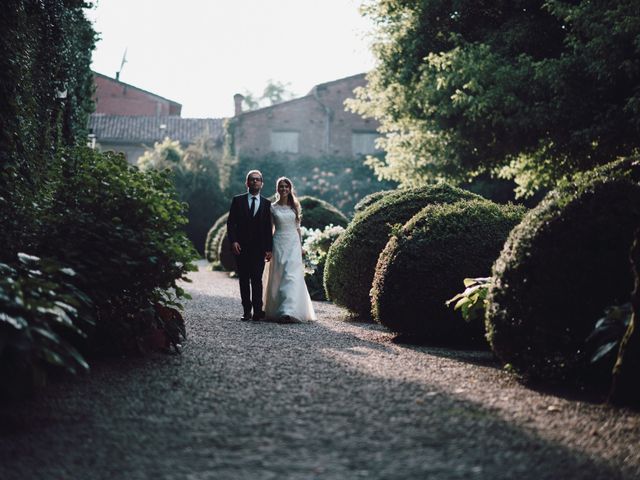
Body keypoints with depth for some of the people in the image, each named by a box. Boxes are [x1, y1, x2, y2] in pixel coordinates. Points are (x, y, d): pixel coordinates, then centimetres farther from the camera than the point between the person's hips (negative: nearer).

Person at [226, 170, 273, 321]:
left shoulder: (266, 203, 8)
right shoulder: (238, 200, 7)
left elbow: (268, 228, 7)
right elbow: (231, 223, 3)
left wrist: (268, 248, 1)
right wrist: (233, 241, -10)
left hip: (259, 248, 0)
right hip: (241, 247, 1)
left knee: (257, 279, -8)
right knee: (244, 280, 4)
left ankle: (258, 311, -8)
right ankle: (246, 311, 8)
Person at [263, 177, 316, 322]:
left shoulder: (295, 207, 10)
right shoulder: (272, 208, 4)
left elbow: (298, 227, 13)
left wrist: (301, 246, 10)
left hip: (293, 244, 1)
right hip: (279, 243, -1)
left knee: (293, 277, -12)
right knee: (277, 276, 3)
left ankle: (290, 311, -22)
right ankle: (276, 310, 14)